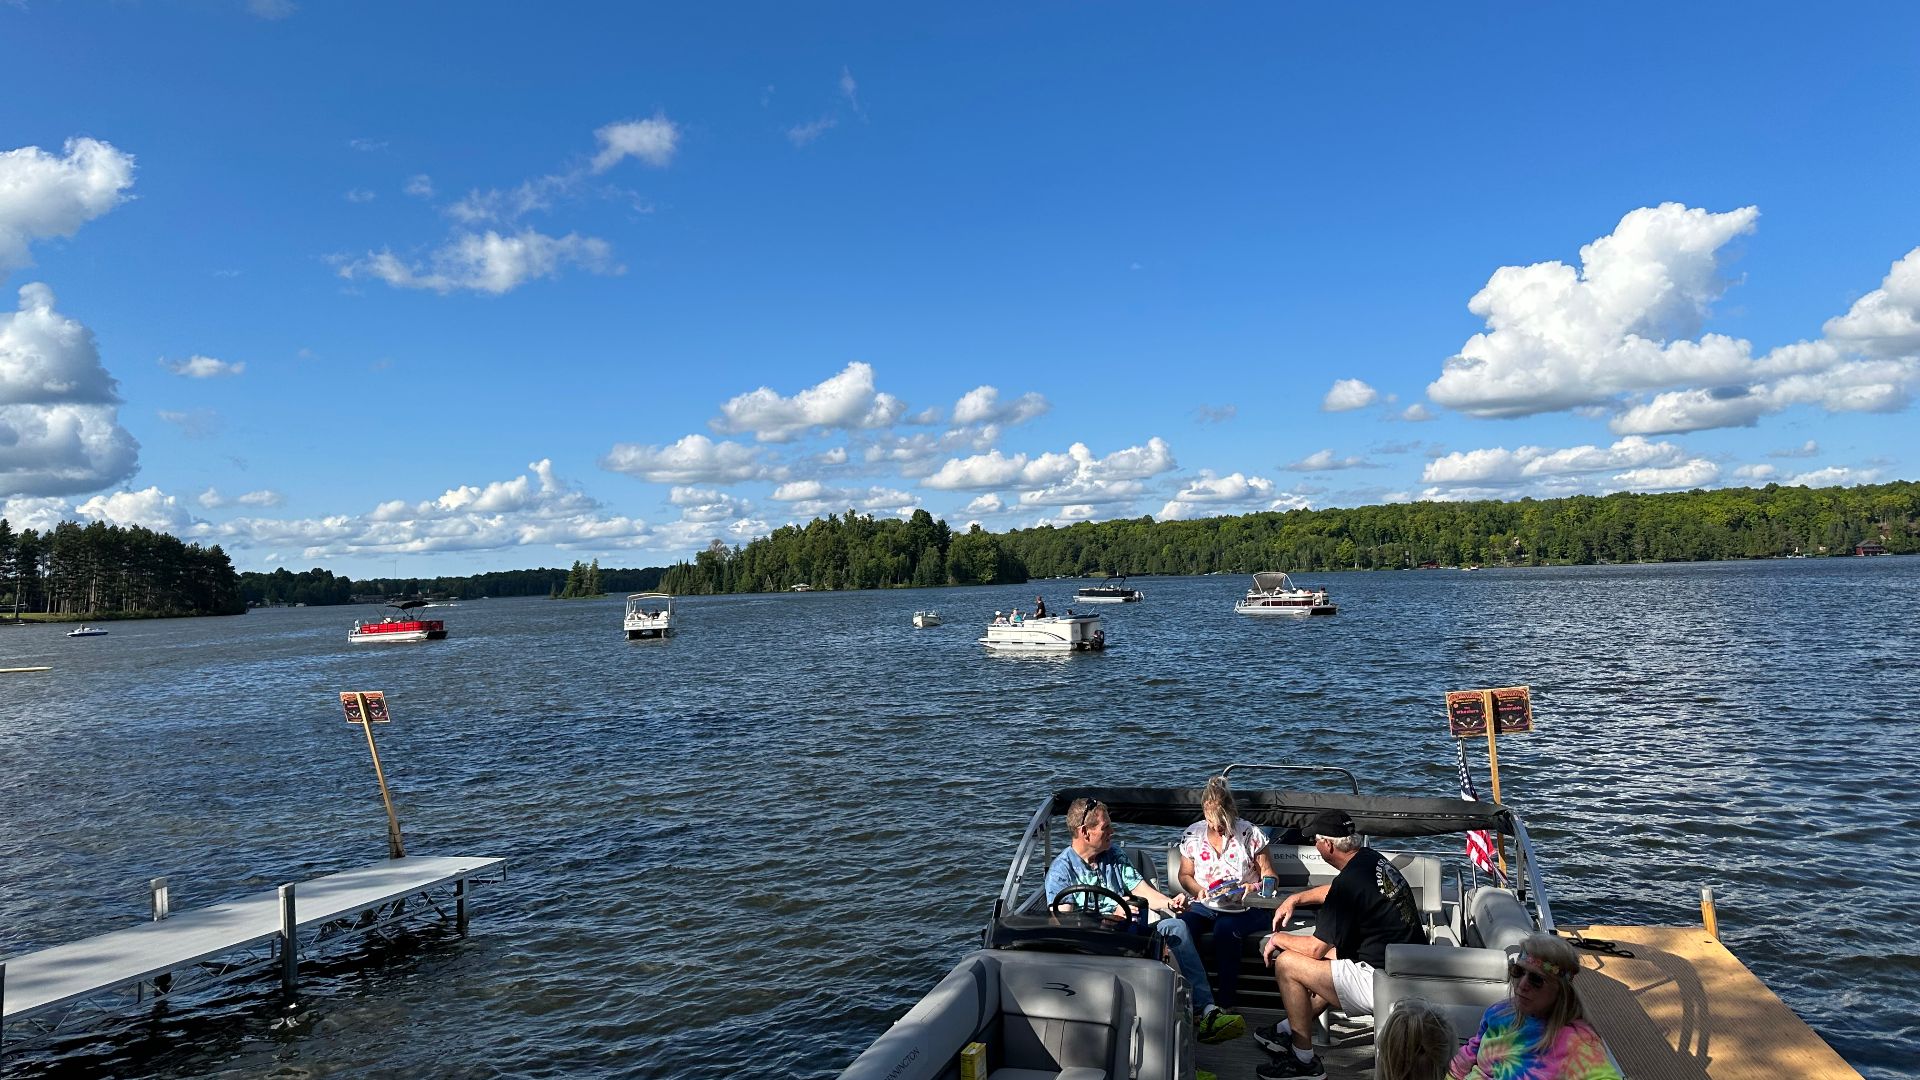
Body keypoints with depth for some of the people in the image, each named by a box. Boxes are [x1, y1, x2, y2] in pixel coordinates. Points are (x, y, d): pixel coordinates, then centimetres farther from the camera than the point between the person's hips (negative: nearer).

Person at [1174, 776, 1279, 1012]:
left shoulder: (1249, 833, -1)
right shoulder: (1193, 834, 7)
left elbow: (1270, 877, 3)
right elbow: (1184, 874, 18)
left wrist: (1252, 888, -18)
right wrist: (1199, 890, -3)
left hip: (1244, 910, -3)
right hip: (1205, 905, 3)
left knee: (1225, 929, -37)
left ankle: (1227, 1003, -26)